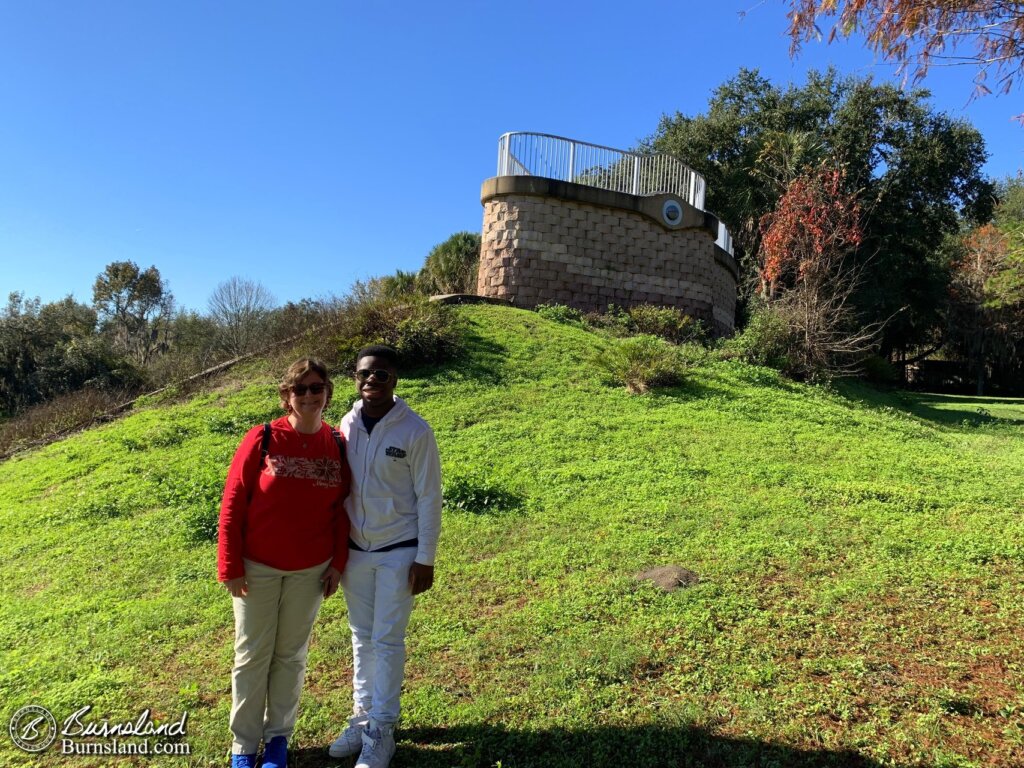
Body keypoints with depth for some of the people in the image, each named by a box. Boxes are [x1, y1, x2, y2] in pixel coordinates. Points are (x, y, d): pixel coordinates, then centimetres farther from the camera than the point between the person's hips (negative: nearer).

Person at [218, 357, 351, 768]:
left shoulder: (337, 445, -5)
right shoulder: (262, 439, -13)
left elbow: (340, 510, 2)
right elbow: (232, 504, -9)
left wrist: (338, 562, -1)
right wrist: (230, 566, -10)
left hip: (310, 570, 2)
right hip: (258, 567, -2)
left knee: (291, 654, 15)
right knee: (252, 654, 11)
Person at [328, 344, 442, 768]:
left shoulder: (415, 431, -15)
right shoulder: (347, 424, -2)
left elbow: (429, 499, -11)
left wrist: (425, 559, -11)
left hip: (398, 552, -4)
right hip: (354, 550, 4)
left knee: (387, 641, 5)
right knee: (362, 637, 17)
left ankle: (381, 732, 22)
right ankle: (362, 717, 34)